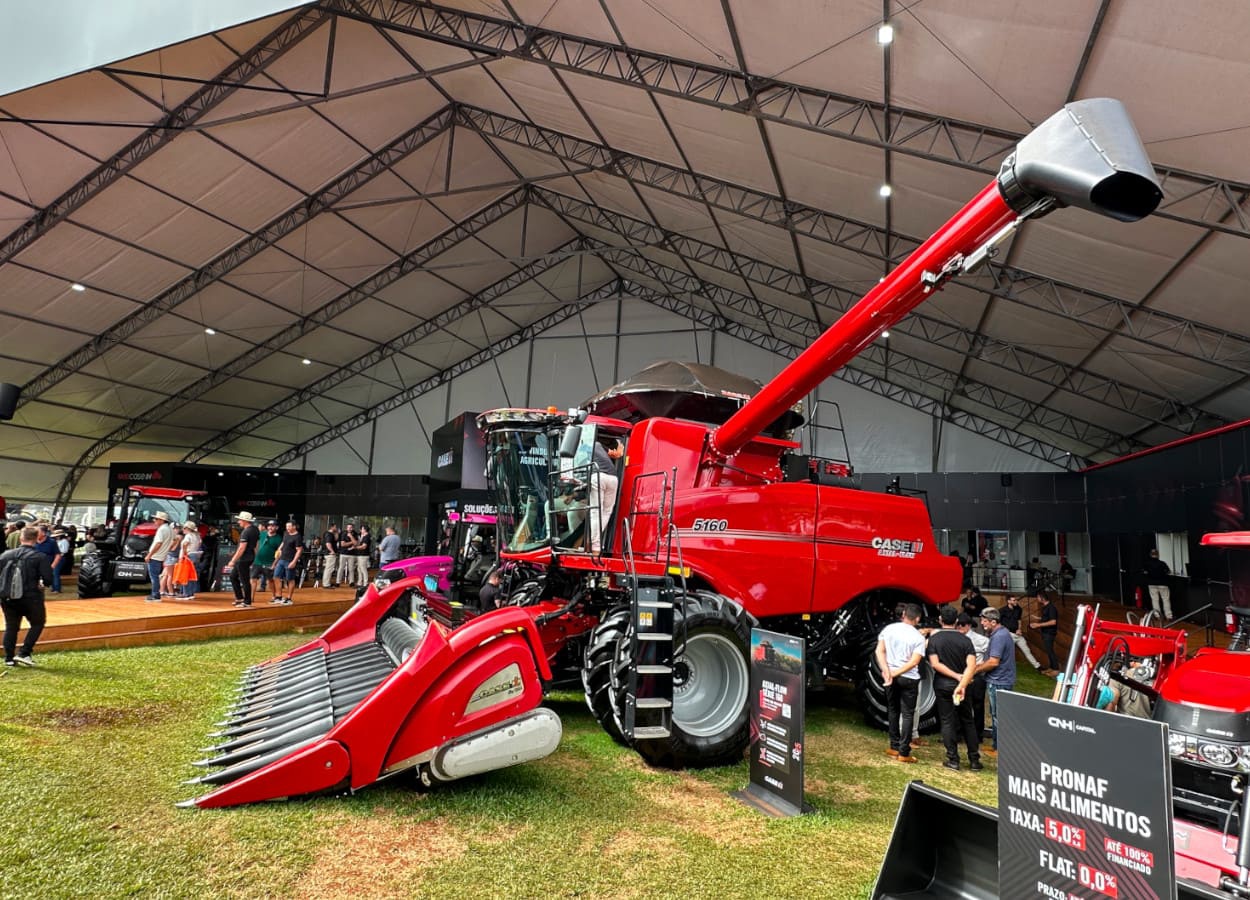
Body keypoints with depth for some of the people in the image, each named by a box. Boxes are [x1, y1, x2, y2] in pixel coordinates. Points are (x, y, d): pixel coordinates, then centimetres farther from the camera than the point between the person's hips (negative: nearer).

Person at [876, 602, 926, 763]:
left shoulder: (889, 628, -1)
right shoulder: (918, 637, -9)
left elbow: (879, 651, -7)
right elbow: (914, 662, -17)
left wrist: (887, 671, -12)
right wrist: (895, 673, -15)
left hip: (889, 676, 3)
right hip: (909, 678, -3)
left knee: (893, 711, 17)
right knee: (907, 714, 3)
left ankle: (894, 747, 22)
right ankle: (903, 753, 2)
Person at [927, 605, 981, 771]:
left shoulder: (934, 638, -7)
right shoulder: (965, 640, -5)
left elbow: (935, 664, -15)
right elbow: (972, 665, -17)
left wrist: (957, 676, -13)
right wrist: (962, 684, -22)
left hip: (942, 685, -1)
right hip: (960, 685, 1)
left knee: (947, 721, 5)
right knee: (967, 721, 13)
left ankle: (953, 760, 6)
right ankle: (974, 760, 16)